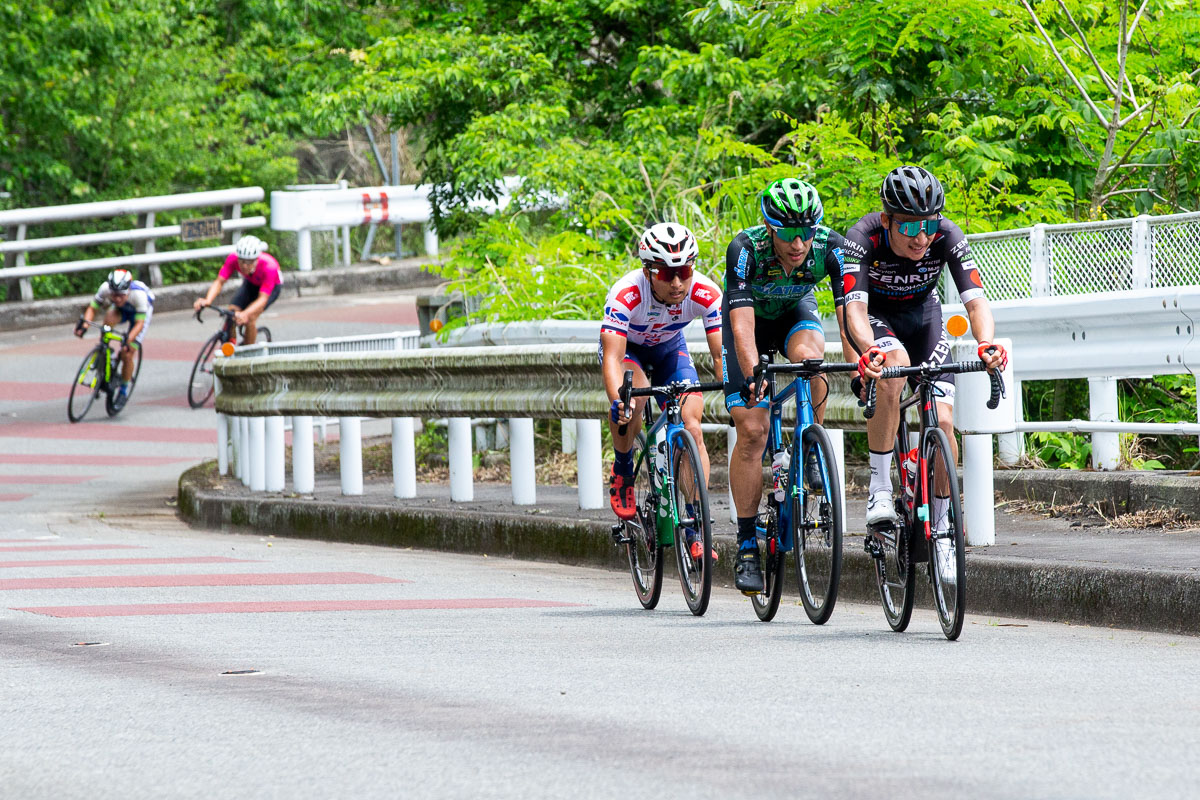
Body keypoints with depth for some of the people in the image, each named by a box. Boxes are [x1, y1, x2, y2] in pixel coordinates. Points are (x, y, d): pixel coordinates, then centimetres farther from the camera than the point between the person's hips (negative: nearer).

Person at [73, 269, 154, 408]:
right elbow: (92, 308, -23)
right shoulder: (105, 288, -33)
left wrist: (128, 339, -53)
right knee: (109, 318, -35)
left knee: (127, 355, -12)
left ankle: (124, 390, 12)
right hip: (121, 310, 3)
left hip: (141, 312, -3)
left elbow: (139, 323, -37)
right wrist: (84, 323, -42)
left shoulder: (139, 294, -41)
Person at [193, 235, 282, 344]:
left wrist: (245, 314, -61)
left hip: (272, 285, -4)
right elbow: (219, 281, -34)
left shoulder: (269, 266, -40)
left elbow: (262, 299, -44)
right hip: (250, 283, 4)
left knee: (250, 318, -24)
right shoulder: (233, 259, -32)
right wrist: (208, 300, -54)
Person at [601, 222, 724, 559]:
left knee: (691, 427, -16)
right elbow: (613, 357, -44)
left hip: (669, 349, 2)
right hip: (627, 346, -2)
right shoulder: (626, 294, -39)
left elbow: (722, 353, -32)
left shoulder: (706, 294, -31)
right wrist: (618, 402, -62)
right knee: (634, 396, -34)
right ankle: (622, 473, -6)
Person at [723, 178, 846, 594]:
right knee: (751, 430, -13)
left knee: (807, 356, -35)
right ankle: (747, 546, -4)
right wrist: (752, 373, -60)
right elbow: (742, 324, -44)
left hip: (796, 311, 2)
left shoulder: (830, 247, -30)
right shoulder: (745, 249, -36)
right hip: (751, 316, -2)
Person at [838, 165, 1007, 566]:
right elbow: (855, 307, -42)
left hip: (921, 314, 3)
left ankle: (940, 530, 5)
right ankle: (879, 487, -27)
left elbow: (976, 300, -34)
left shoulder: (947, 237, -27)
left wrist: (987, 343, -55)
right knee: (892, 365, -37)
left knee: (942, 422, -13)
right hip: (875, 316, -3)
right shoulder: (863, 238, -33)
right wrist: (868, 351, -63)